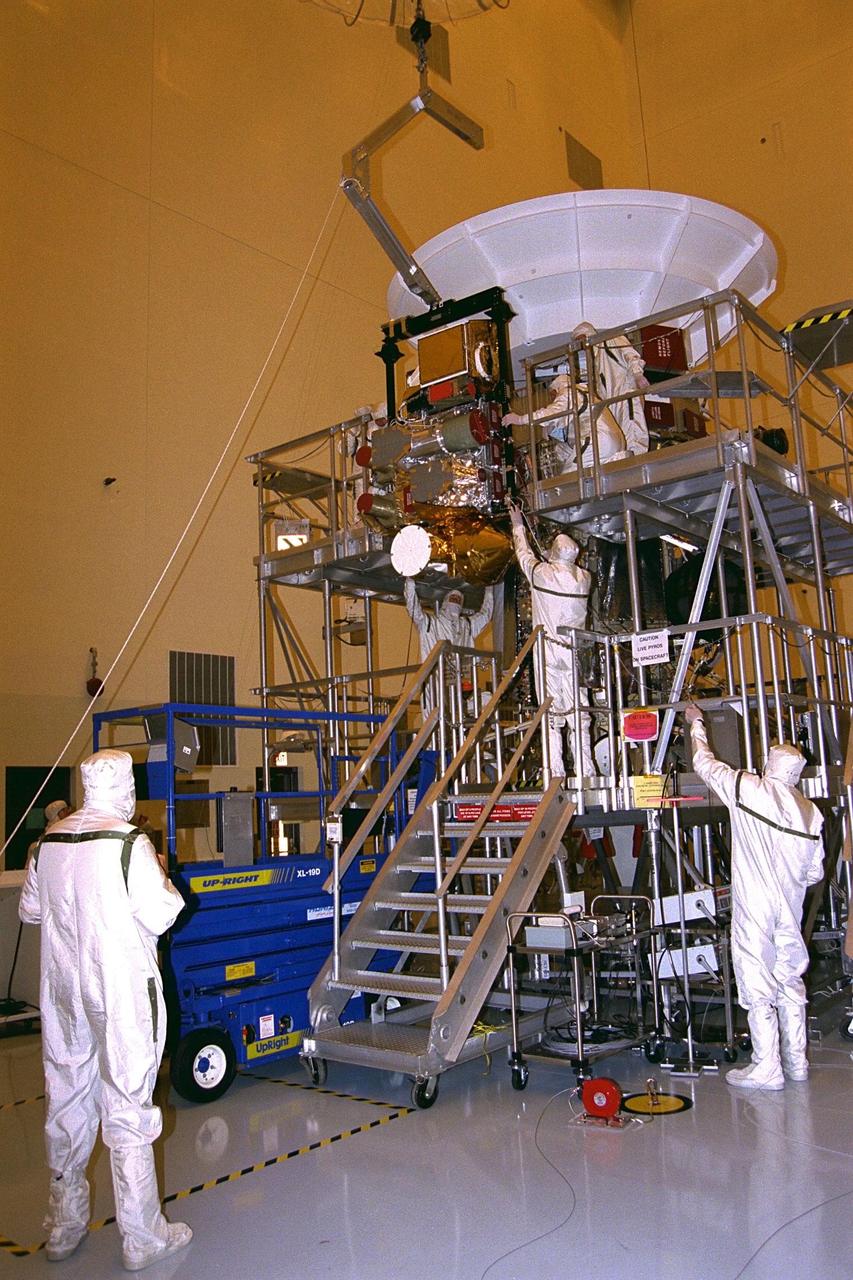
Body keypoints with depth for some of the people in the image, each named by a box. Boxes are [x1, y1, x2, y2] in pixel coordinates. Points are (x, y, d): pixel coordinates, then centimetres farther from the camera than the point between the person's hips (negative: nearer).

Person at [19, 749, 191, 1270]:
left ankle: (64, 1226, 32)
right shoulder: (128, 843, -17)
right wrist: (165, 883, 2)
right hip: (122, 991, -6)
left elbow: (30, 909, 13)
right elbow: (159, 917, -16)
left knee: (67, 1103, 17)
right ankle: (142, 1237, 15)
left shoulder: (49, 841, 2)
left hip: (63, 989, 6)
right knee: (127, 1108, 3)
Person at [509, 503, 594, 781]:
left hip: (548, 652, -3)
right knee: (579, 713, 4)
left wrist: (518, 525, 33)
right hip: (575, 652, 4)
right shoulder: (584, 578, 7)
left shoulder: (542, 573, -4)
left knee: (552, 715, -4)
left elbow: (524, 553, 16)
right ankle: (586, 772, 2)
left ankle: (556, 773, -7)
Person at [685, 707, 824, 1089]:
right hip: (790, 908, 6)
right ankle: (796, 1062, 25)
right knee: (790, 980, 15)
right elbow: (815, 872, 10)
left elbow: (705, 764, 5)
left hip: (754, 905, -6)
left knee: (757, 984, 0)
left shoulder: (749, 789, -8)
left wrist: (696, 723, 20)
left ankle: (767, 1069, 4)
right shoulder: (811, 811, 6)